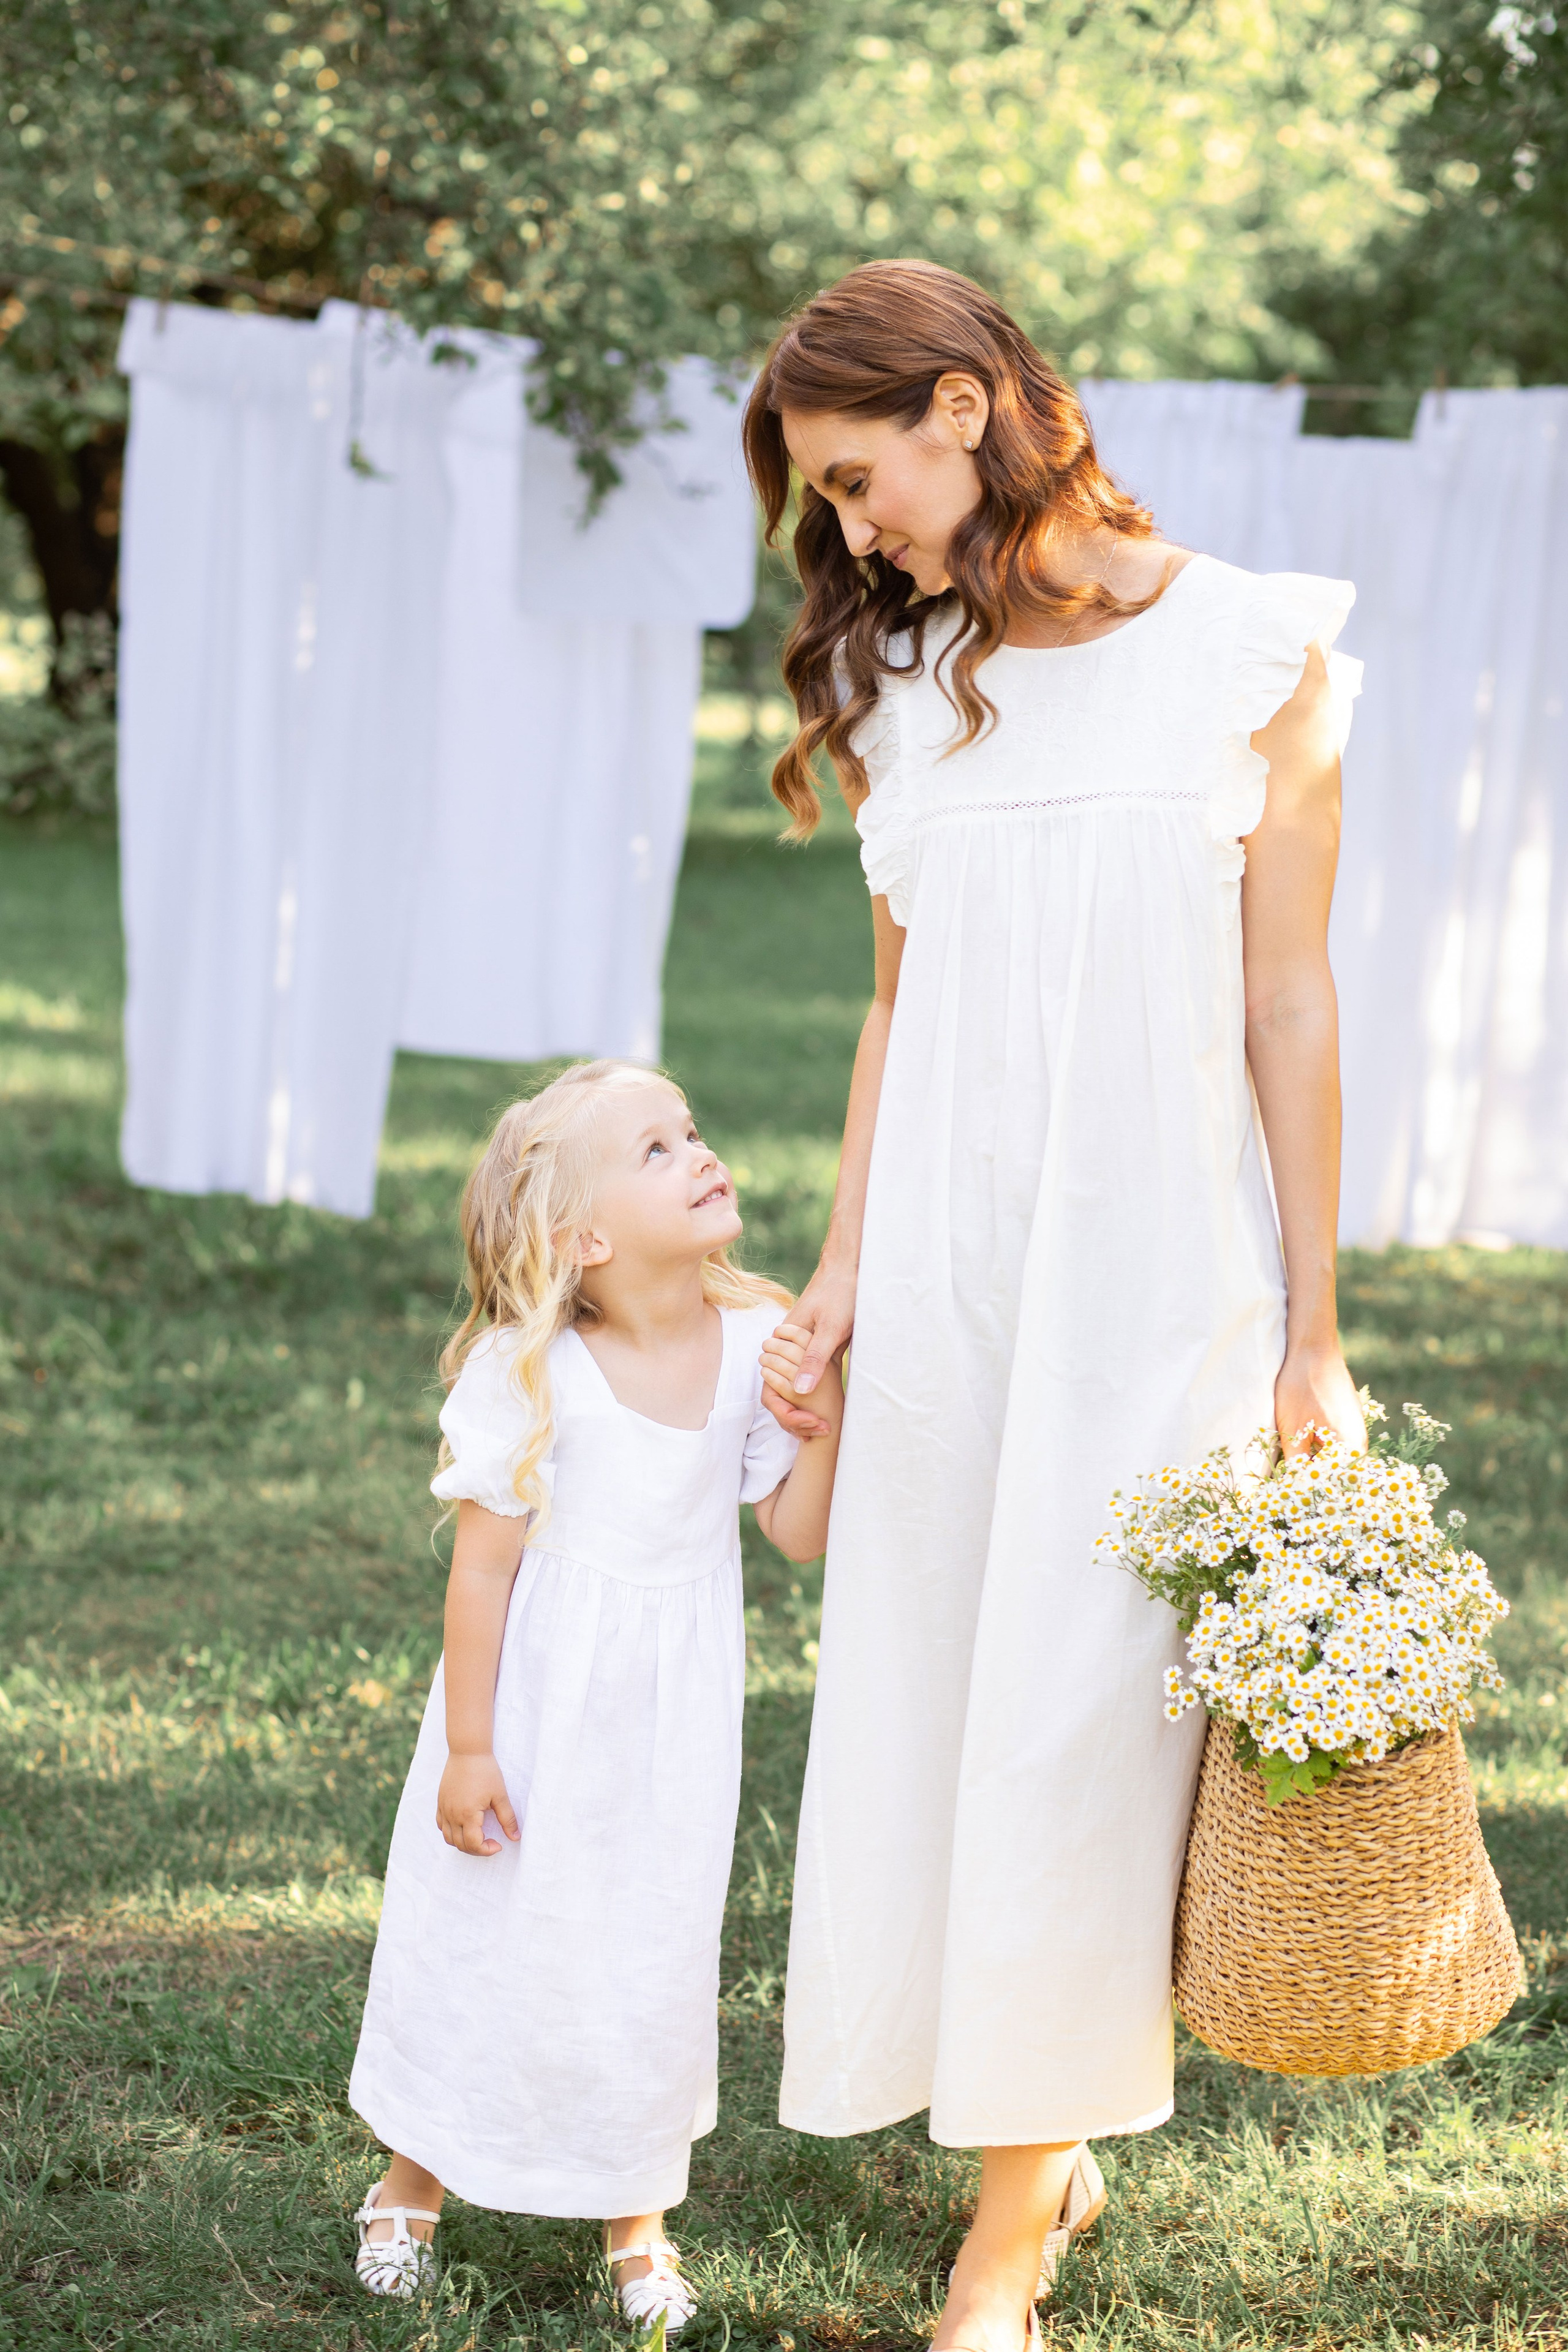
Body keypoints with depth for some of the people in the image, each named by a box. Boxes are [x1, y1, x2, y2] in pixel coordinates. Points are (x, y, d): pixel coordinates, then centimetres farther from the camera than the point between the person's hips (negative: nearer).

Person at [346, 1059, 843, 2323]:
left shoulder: (755, 1342, -8)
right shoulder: (530, 1373, -20)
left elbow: (801, 1534, -1)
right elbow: (485, 1565, -15)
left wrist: (821, 1422, -19)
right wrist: (465, 1749, -11)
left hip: (674, 1718, 3)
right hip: (539, 1702, -3)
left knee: (652, 1943, 10)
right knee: (486, 1925, 11)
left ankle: (636, 2215, 31)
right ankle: (415, 2180, 35)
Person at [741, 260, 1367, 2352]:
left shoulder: (1256, 653, -3)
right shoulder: (903, 686, 9)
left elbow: (1290, 1003, -3)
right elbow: (899, 1011, 13)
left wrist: (1313, 1331, -3)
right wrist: (838, 1274, 7)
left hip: (1161, 1260, -4)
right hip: (946, 1263, 4)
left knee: (1075, 1723, -2)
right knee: (923, 1710, 6)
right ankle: (1048, 2138, 23)